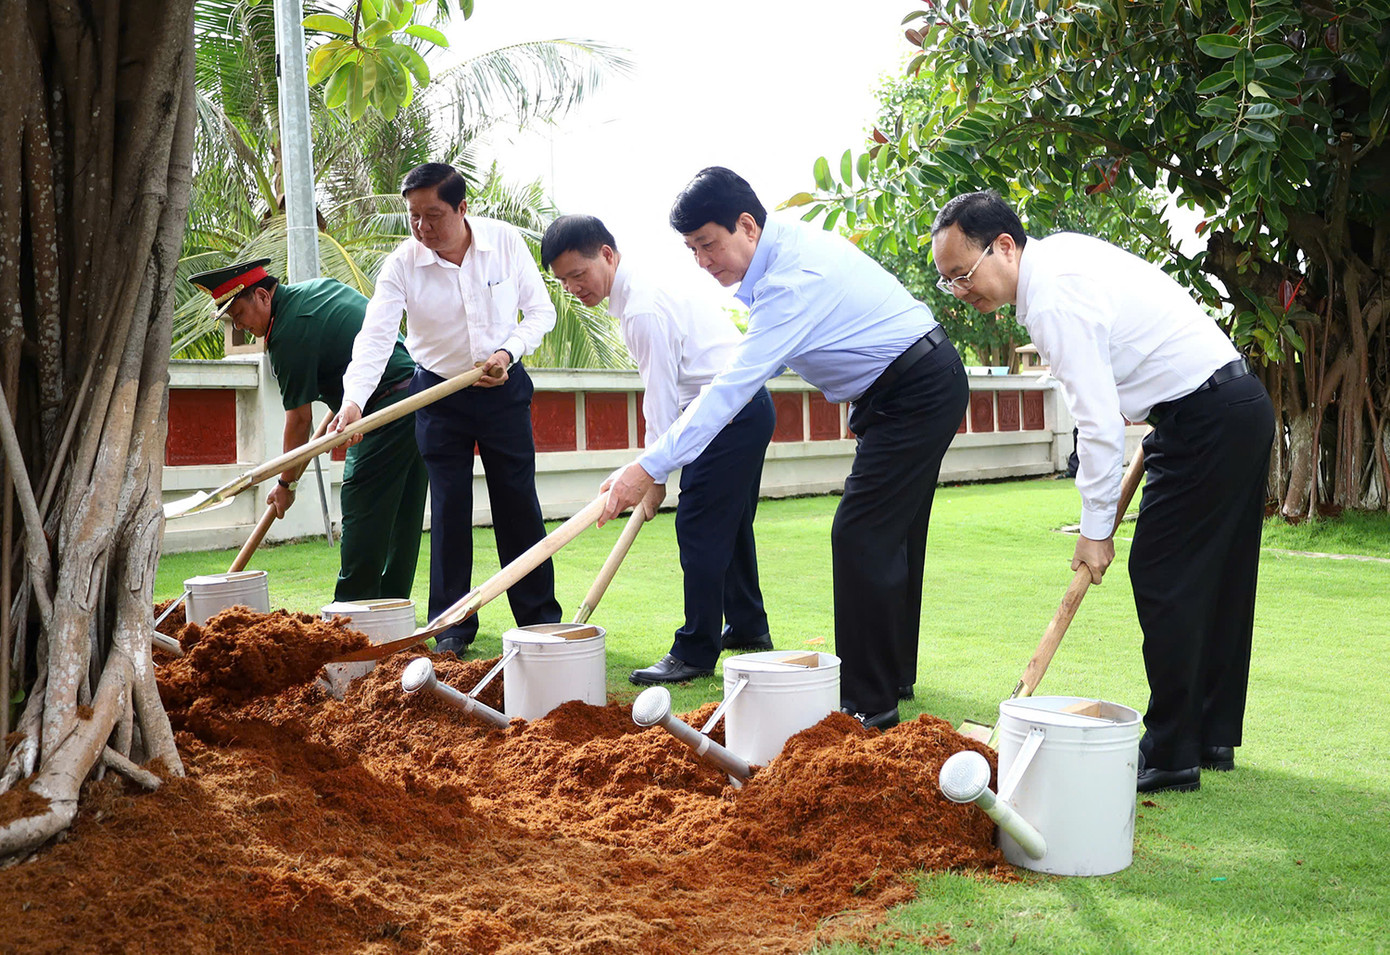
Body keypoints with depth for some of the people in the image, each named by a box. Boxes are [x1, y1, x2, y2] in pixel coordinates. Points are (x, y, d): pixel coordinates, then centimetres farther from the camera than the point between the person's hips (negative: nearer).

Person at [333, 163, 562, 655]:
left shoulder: (506, 241, -10)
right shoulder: (403, 263, -13)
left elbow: (541, 311, -2)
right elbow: (375, 336, -22)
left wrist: (508, 352, -19)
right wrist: (353, 401, -36)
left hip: (504, 389, 0)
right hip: (439, 394, 0)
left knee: (519, 503, 4)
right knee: (449, 508, 0)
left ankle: (540, 617, 15)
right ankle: (452, 624, 11)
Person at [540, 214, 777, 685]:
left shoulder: (644, 309, -21)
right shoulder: (637, 288, 11)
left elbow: (661, 394, -19)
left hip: (731, 413, -11)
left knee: (699, 526, -9)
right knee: (729, 523, 19)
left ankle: (695, 652, -4)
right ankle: (747, 627, 33)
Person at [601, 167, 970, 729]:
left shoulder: (796, 278, -28)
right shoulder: (787, 246, 2)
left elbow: (735, 386, -33)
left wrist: (651, 466, -35)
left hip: (917, 394, -10)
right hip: (921, 390, 11)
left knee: (862, 538, -13)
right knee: (889, 536, 16)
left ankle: (869, 703, -7)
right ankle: (894, 676, 29)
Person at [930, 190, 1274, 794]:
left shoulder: (1054, 302, -22)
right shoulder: (1059, 250, 8)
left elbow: (1100, 426, -22)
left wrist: (1095, 530, -14)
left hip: (1206, 421, -10)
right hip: (1241, 408, 10)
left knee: (1163, 579, -6)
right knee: (1217, 579, 14)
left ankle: (1172, 757, 1)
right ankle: (1214, 738, 24)